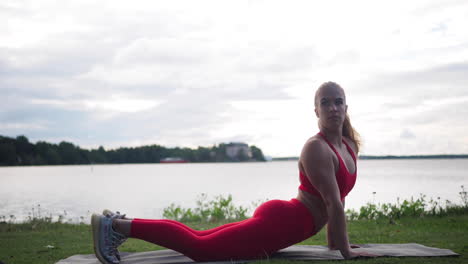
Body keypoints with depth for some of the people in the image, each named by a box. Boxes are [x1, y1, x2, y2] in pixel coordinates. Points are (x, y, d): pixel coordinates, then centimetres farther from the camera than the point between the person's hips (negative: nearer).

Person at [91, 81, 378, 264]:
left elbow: (340, 197, 19)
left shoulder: (350, 146, 11)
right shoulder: (316, 148, -19)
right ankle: (117, 225, -4)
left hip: (279, 218, 9)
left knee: (201, 238, 12)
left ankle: (122, 223, 18)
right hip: (279, 222, -9)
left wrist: (335, 240, 18)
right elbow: (333, 203, -21)